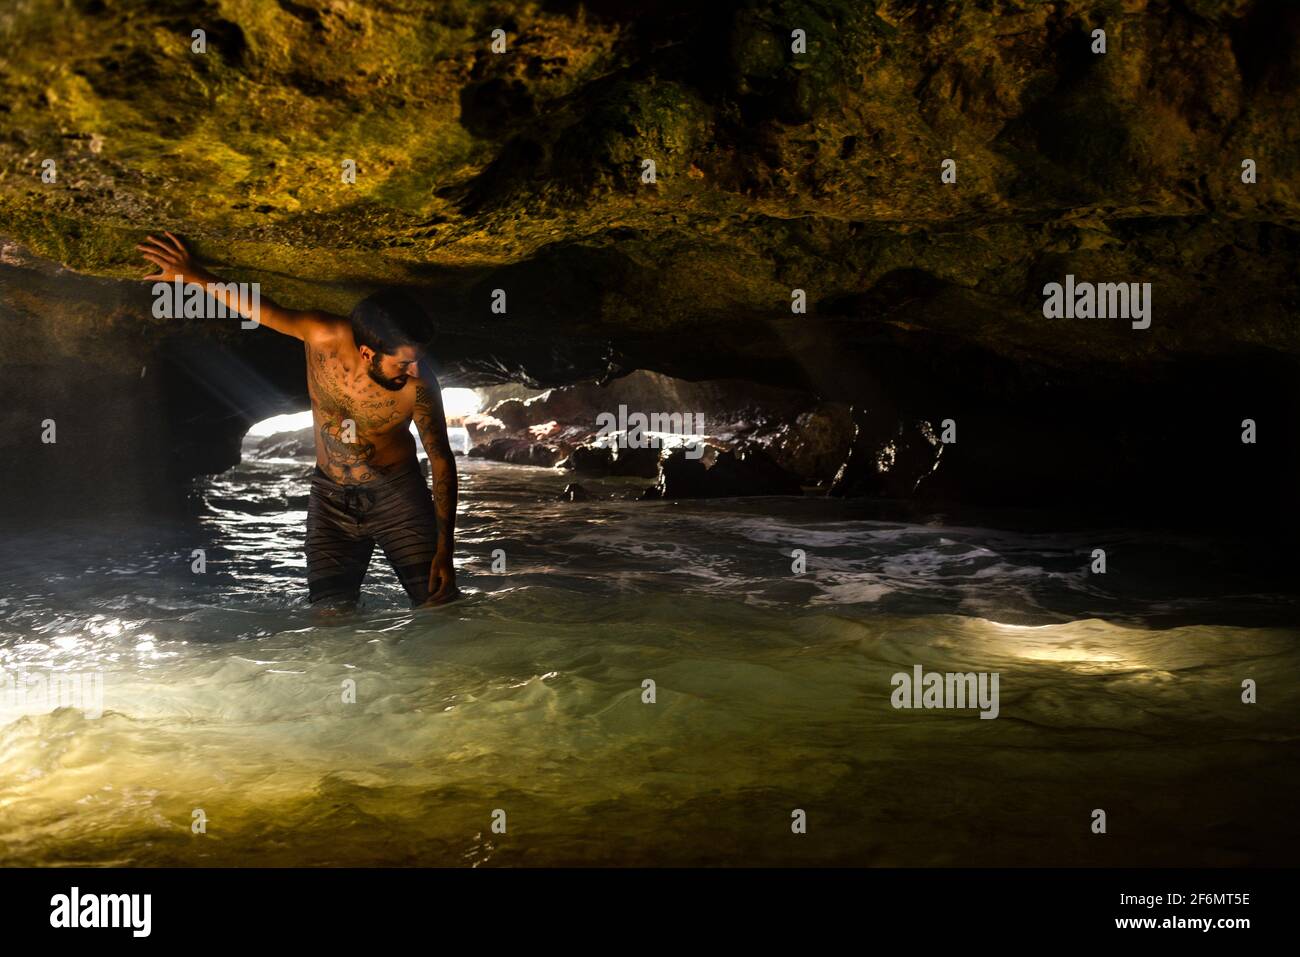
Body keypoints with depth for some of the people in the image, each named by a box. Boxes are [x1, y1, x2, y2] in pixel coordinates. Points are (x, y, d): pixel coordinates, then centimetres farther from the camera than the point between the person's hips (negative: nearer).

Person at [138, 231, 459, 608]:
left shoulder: (418, 382, -25)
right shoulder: (321, 335, -22)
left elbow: (442, 460, -15)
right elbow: (254, 307, -2)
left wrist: (445, 550, -16)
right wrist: (191, 274, 2)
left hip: (396, 493, -2)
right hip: (330, 496, 2)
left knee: (442, 609, -14)